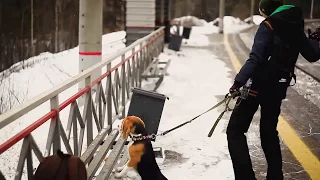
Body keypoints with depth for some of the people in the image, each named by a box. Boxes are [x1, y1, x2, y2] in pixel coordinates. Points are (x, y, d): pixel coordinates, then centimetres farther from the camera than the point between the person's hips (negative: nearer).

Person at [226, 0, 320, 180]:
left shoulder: (269, 25, -10)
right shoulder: (295, 27, 9)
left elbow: (256, 58, -22)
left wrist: (239, 81, -27)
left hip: (260, 84, -7)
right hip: (279, 86, 7)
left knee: (235, 130, -3)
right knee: (269, 131, 23)